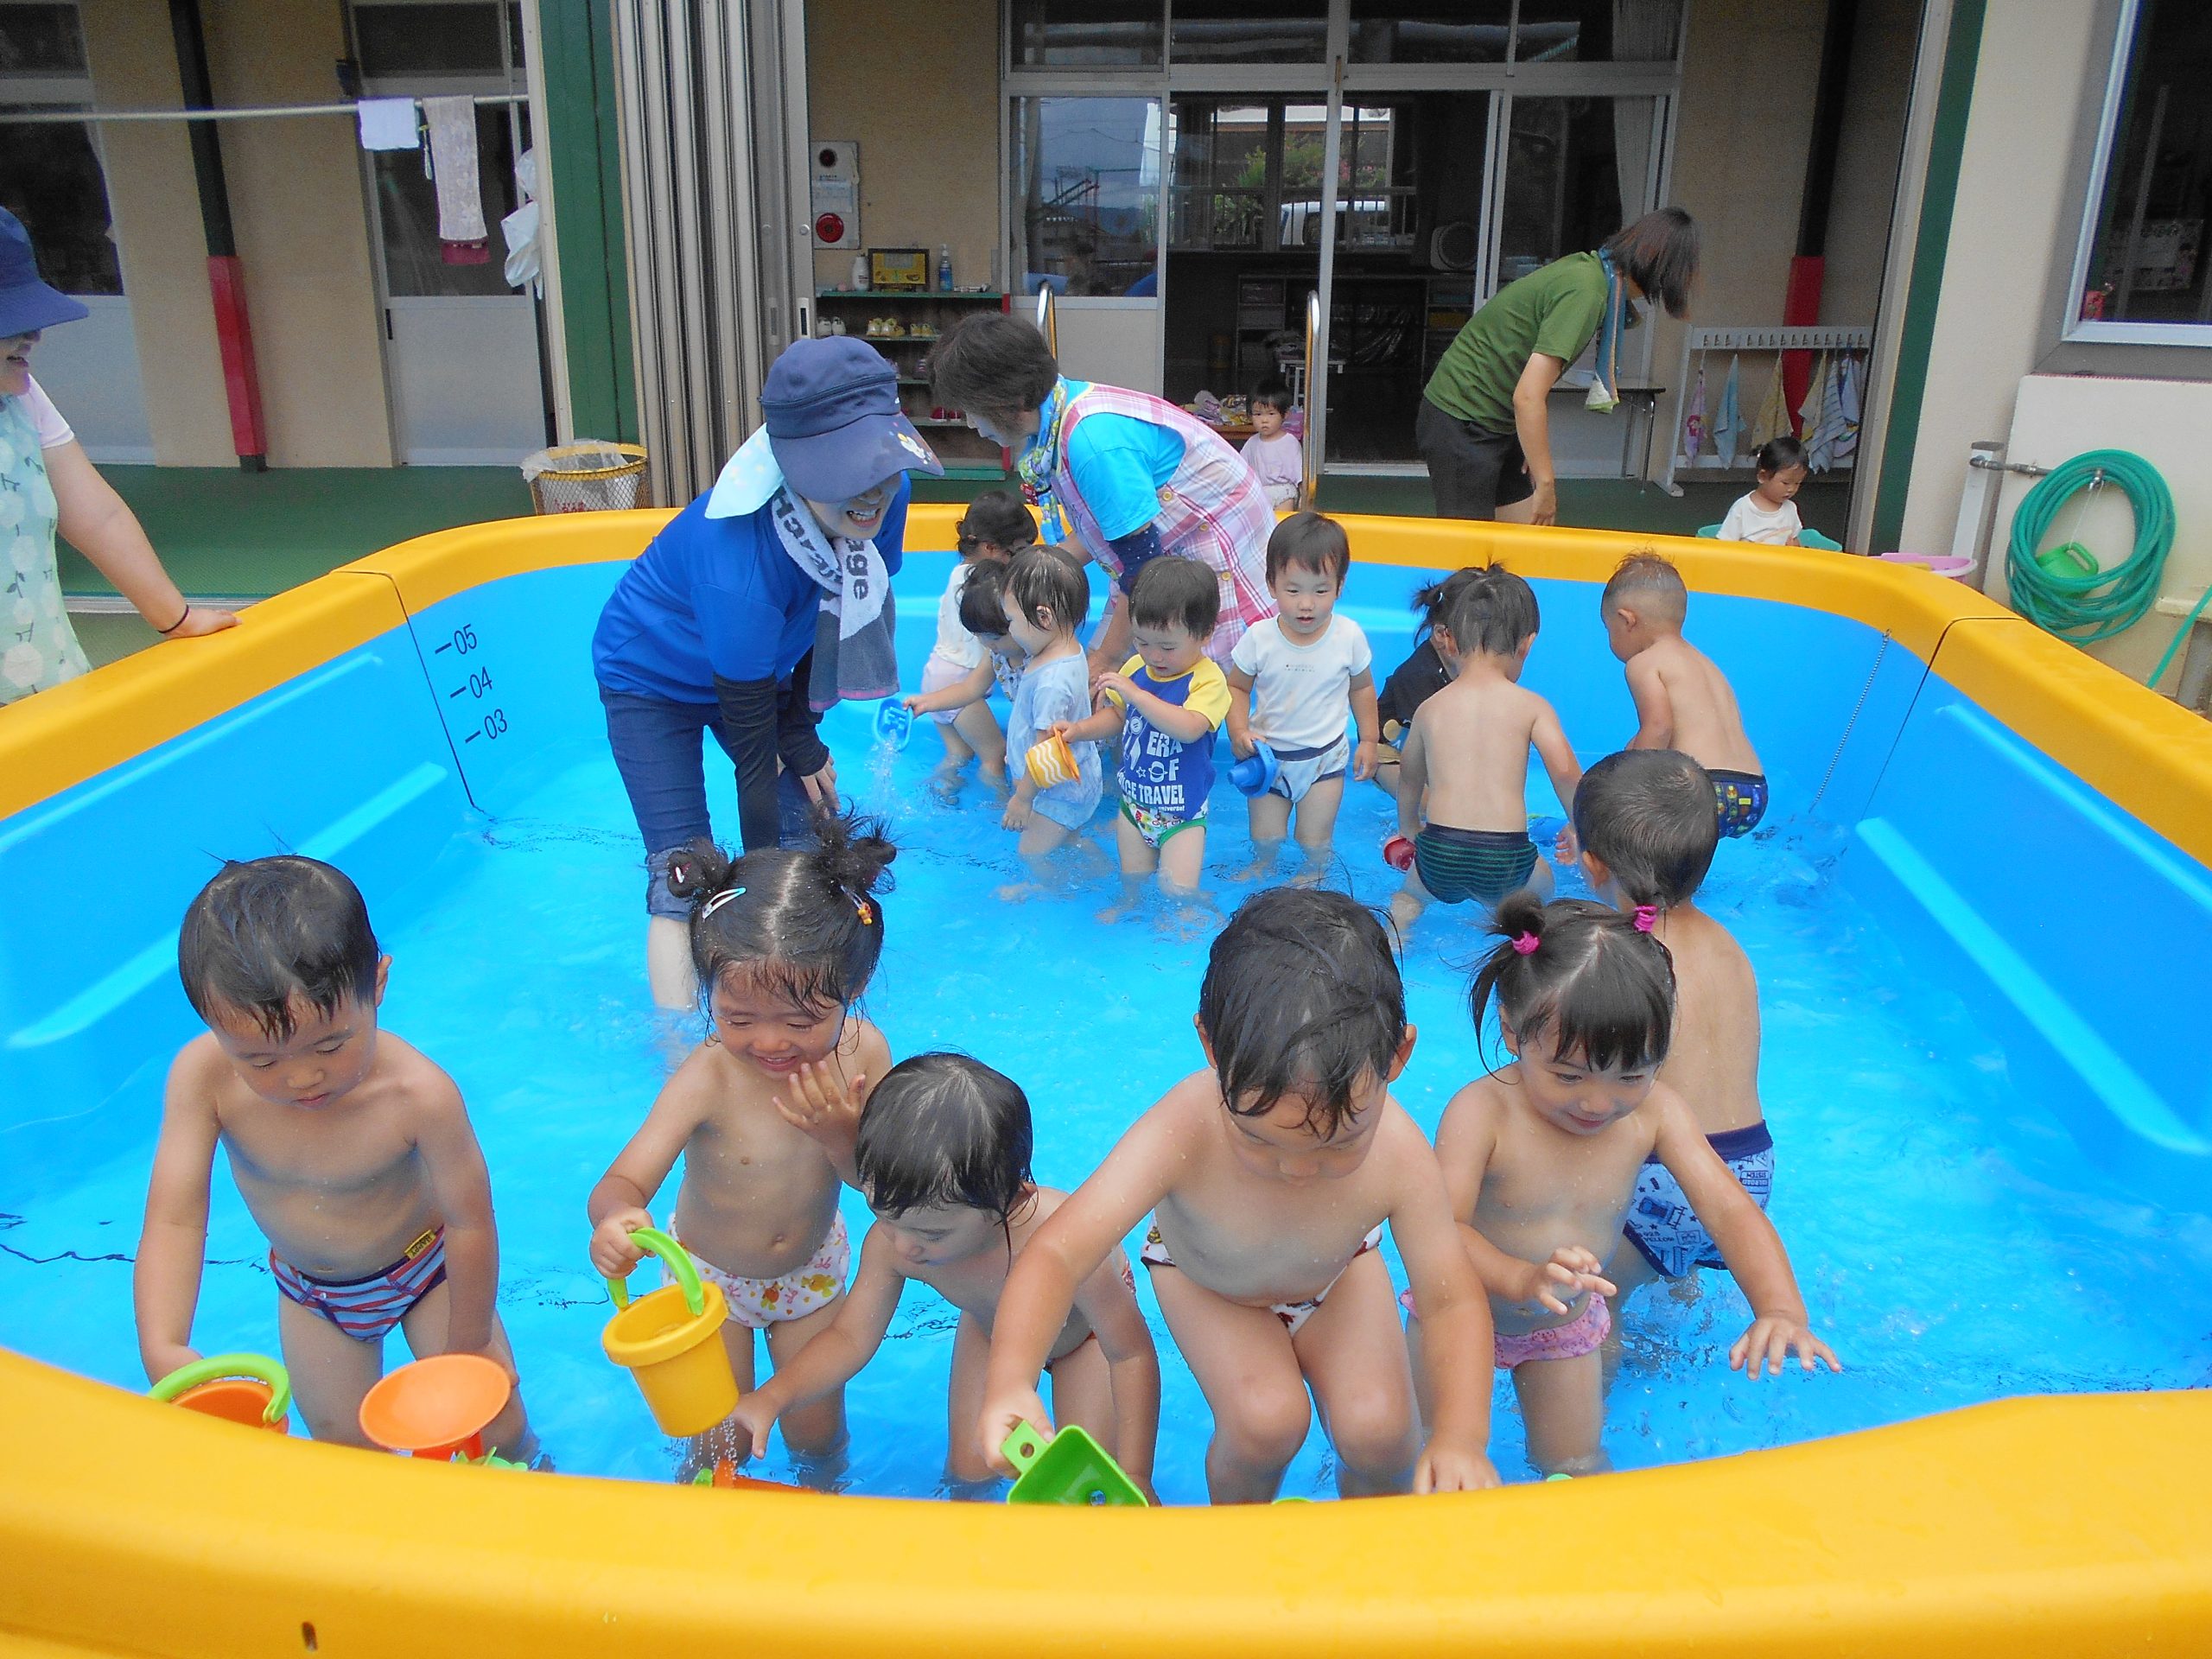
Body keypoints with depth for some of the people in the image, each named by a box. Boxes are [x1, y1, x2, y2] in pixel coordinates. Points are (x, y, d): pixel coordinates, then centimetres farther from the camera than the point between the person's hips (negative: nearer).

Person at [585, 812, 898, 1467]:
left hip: (812, 1266, 2)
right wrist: (616, 1216, -61)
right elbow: (625, 1180, -37)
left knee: (816, 1432, 13)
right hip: (712, 1275, -2)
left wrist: (837, 1130, -38)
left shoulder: (863, 1052, -25)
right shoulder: (708, 1079, -34)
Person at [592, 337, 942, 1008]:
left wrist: (801, 732, -2)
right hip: (653, 679, -6)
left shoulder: (881, 498, -25)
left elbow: (840, 618, -4)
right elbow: (751, 750, -35)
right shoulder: (739, 565, -43)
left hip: (759, 668, 6)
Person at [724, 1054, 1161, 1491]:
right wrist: (772, 1397, -36)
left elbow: (1131, 1353, -33)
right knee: (969, 1471, 2)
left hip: (1087, 1329, -3)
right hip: (990, 1331, 3)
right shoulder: (890, 1241, -35)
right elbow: (850, 1337, -20)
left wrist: (1133, 1482, -31)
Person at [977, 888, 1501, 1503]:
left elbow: (1453, 1301, -25)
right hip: (1203, 1278, -1)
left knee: (1377, 1428, -16)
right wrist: (1009, 1378, -62)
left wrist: (1462, 1436, -42)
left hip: (1339, 1271, 2)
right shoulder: (1183, 1133, -43)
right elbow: (1058, 1252, -44)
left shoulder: (1398, 1155, -37)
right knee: (1266, 1419, -23)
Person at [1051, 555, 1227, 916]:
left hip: (1182, 812, -5)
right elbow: (1116, 716, 14)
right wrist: (1078, 730, -5)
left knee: (1177, 890, -7)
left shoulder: (1208, 680, -22)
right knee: (1132, 879, 18)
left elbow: (1188, 728, -40)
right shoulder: (1135, 668, -2)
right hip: (1133, 801, 5)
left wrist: (1134, 692, -39)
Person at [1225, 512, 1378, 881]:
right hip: (1268, 754, 1)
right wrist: (1239, 731, -19)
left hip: (1324, 757, 0)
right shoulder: (1259, 638, -17)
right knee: (1265, 837, 12)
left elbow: (1361, 688, 3)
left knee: (1315, 841, 6)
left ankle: (1312, 875, 36)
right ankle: (1261, 868, 44)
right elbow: (1237, 687, -3)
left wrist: (1368, 740, 4)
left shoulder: (1349, 637, -14)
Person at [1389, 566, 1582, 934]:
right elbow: (1565, 772, -10)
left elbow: (1409, 780, 22)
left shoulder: (1429, 708, 8)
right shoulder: (1532, 706, 1)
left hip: (1439, 853, 1)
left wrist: (1408, 829, 41)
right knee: (1541, 882, 33)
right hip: (1505, 857, -1)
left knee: (1411, 893, 33)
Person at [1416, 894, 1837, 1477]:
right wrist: (1522, 1279, -58)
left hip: (1568, 1324, 3)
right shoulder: (1481, 1113, -32)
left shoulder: (1654, 1112, -20)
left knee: (1573, 1464, 15)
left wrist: (1781, 1308, -39)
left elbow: (1730, 1210, -22)